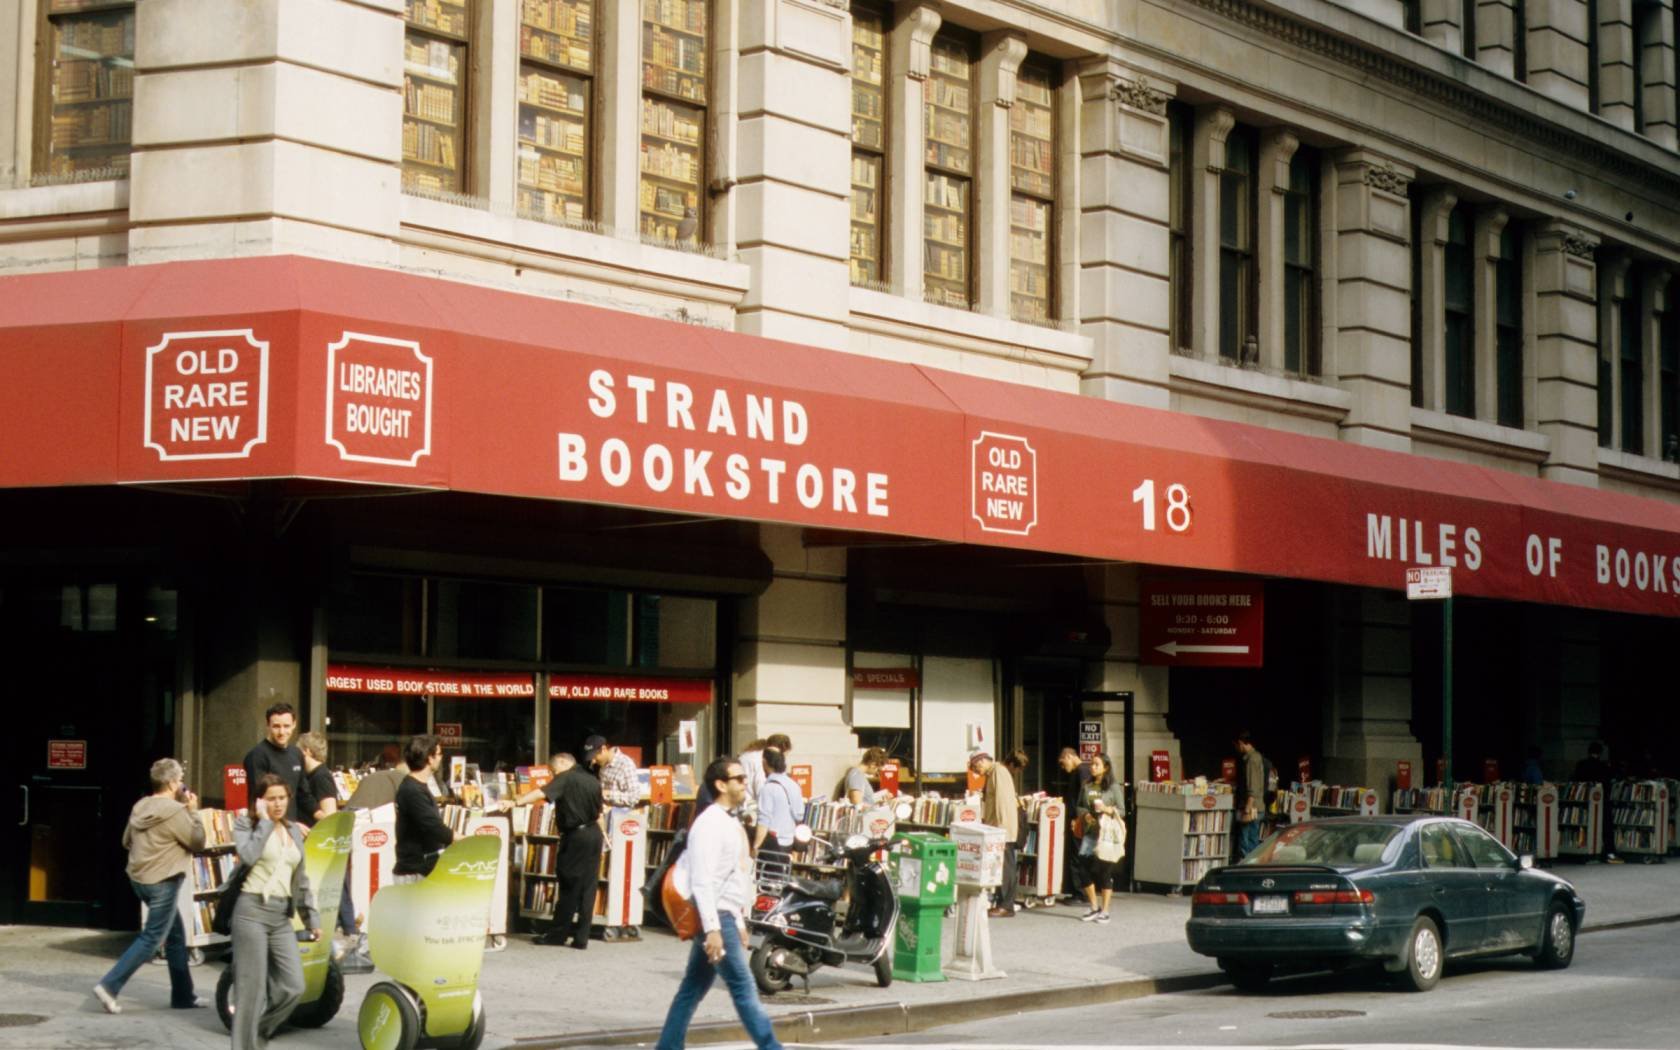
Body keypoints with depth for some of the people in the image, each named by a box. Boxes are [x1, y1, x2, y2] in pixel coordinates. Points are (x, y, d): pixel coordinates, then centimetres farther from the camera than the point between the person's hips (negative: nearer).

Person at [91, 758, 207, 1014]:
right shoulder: (175, 811, -18)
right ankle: (110, 985, -9)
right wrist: (193, 812, -2)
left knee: (176, 935, 16)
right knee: (151, 939, -3)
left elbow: (126, 841, 15)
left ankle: (183, 995, 21)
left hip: (139, 877, 9)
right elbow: (198, 841, -10)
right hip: (163, 882, -9)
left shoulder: (140, 807, 5)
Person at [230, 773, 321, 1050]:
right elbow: (248, 856, -20)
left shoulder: (294, 831, 16)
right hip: (252, 910, -6)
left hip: (282, 915, 6)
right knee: (251, 988, -5)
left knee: (293, 986, -2)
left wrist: (311, 918, 17)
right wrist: (265, 821, -10)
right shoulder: (246, 823, 0)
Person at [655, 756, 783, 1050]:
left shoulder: (731, 822, 14)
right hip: (716, 917, -9)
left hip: (727, 916, 9)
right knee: (744, 988, -7)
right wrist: (712, 928, -26)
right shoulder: (709, 824, -15)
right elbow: (702, 881, -21)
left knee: (694, 988, 11)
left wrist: (739, 921, 22)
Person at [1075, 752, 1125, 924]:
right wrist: (1085, 814, -5)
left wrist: (1106, 809, -19)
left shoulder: (1114, 787, -2)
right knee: (1084, 868, -2)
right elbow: (1080, 806, 16)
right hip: (1090, 832, 5)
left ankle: (1104, 912, 9)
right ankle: (1094, 909, 14)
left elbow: (1122, 812, -3)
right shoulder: (1087, 787, 11)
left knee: (1104, 871, -2)